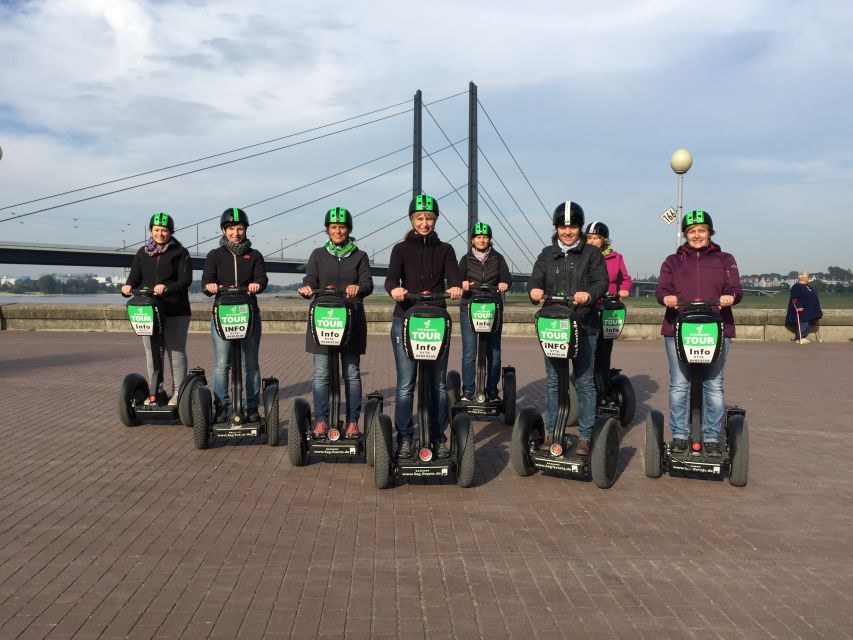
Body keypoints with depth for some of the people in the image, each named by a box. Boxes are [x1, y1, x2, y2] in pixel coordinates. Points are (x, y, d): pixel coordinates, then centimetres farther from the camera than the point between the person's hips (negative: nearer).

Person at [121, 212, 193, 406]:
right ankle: (156, 390, 17)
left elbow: (186, 280, -10)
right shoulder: (142, 253, 13)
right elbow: (135, 277, 8)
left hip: (175, 311, -4)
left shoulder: (180, 253, 1)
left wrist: (167, 288, -26)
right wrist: (128, 287, -15)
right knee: (152, 352, 8)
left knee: (176, 351, 1)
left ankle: (178, 391, 7)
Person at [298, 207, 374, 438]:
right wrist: (307, 288, -23)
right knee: (321, 374, -1)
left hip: (351, 320, 0)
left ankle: (353, 421, 8)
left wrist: (358, 288, -28)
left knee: (352, 373, 2)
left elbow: (368, 284, -4)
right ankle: (320, 420, 6)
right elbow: (310, 279, 1)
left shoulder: (360, 257, 10)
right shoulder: (318, 255, 13)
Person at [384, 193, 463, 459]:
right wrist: (394, 289, -34)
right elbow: (391, 278, -10)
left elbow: (454, 277, -7)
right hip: (405, 321, -1)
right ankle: (404, 439, 8)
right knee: (405, 384, -2)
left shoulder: (444, 250, 9)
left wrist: (455, 288, -31)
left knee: (438, 384, 5)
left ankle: (439, 438, 15)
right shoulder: (402, 249, 6)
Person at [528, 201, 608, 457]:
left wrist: (589, 295, -30)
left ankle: (585, 438, 8)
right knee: (553, 381, 9)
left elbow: (601, 281, -8)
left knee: (584, 382, 0)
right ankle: (550, 433, 20)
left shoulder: (591, 253, 5)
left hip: (584, 326, -3)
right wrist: (535, 290, -22)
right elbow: (535, 279, 3)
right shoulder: (547, 254, 14)